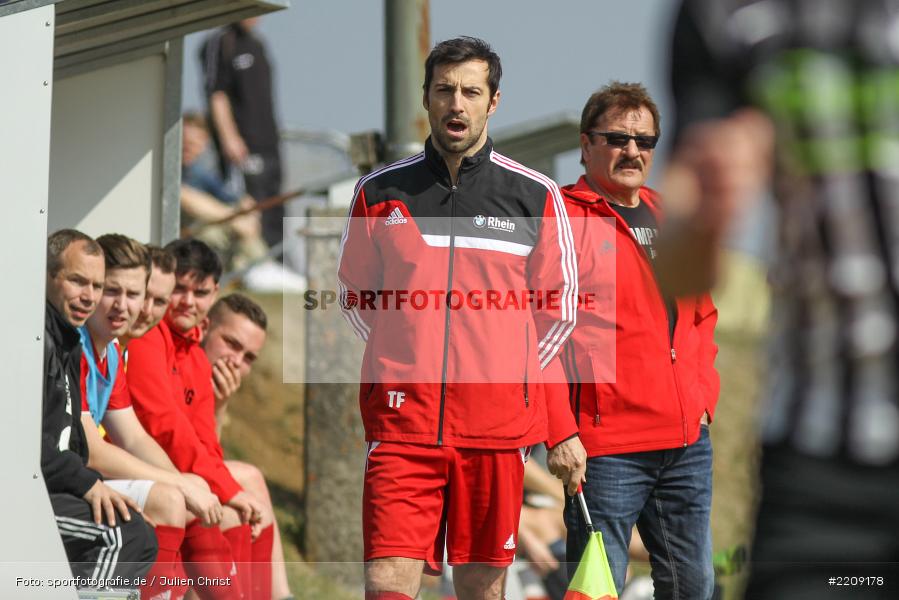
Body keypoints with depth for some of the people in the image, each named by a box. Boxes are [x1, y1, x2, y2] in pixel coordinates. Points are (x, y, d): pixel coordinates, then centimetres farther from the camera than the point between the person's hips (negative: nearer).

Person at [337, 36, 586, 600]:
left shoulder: (537, 196, 5)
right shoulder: (379, 192, 7)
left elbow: (558, 310, 12)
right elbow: (355, 296, 18)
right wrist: (413, 365, 10)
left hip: (498, 426, 0)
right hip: (401, 421, 0)